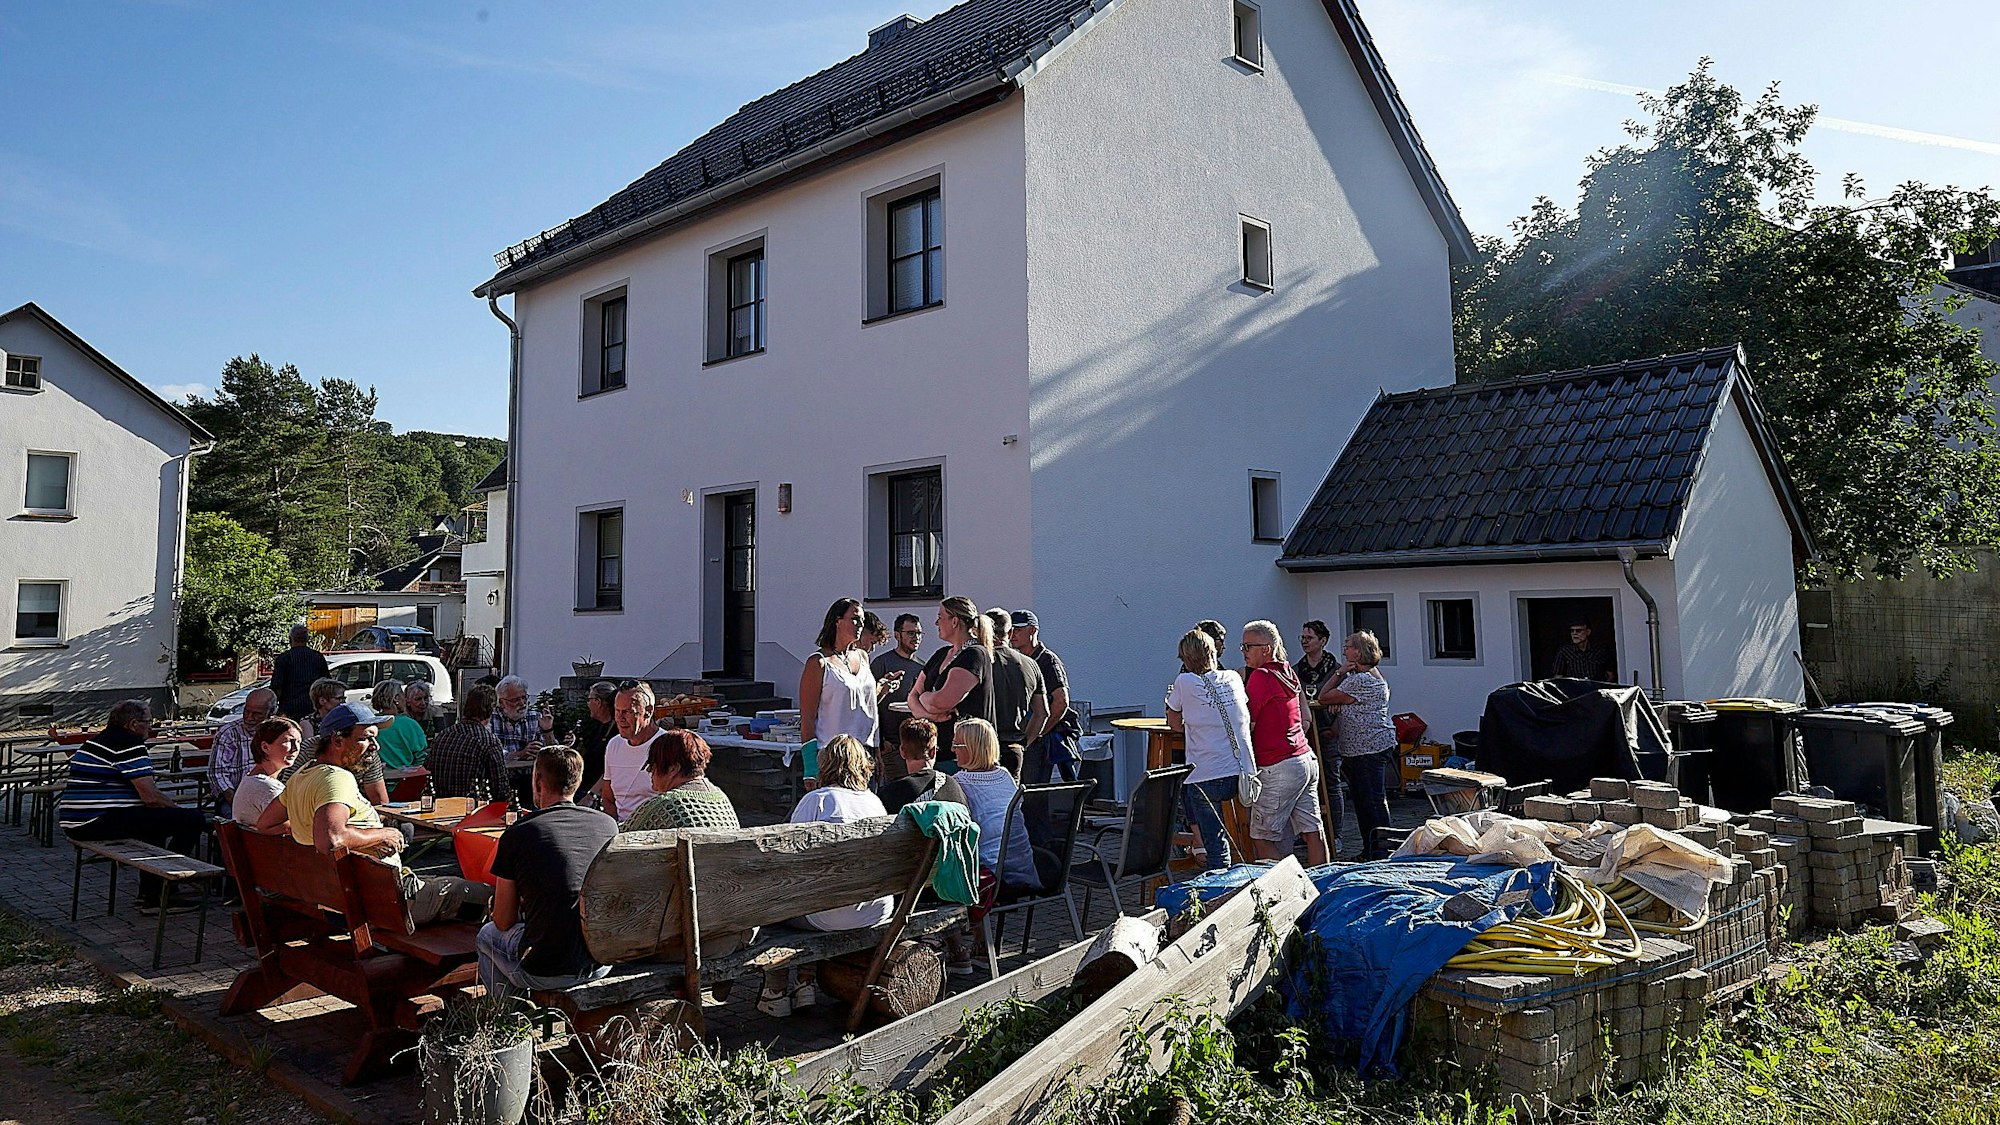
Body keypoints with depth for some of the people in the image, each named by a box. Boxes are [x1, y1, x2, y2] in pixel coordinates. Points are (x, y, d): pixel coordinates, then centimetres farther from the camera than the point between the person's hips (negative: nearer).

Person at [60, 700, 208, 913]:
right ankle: (161, 894, -4)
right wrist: (176, 807, 3)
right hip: (101, 822, -11)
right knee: (193, 819, -13)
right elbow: (150, 797, -16)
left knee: (154, 816, 34)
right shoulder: (129, 744, -11)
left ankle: (149, 896, 27)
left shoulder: (98, 740, 21)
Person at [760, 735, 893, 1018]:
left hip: (830, 916, -6)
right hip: (878, 910, 6)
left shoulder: (816, 800, -7)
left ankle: (776, 992, 23)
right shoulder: (875, 801, 10)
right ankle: (806, 983, 27)